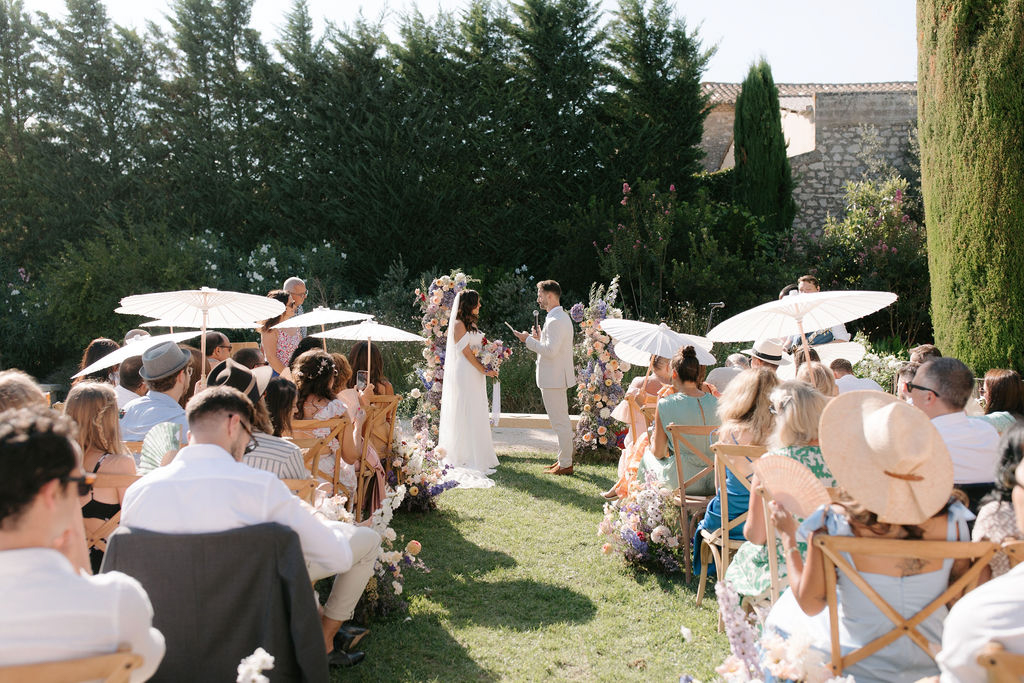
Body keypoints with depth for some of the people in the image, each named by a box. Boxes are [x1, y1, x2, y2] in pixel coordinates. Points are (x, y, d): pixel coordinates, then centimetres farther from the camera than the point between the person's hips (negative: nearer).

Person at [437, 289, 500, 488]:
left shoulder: (472, 323, 16)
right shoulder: (458, 324, -11)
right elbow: (466, 352, -14)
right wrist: (484, 371, -12)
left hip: (475, 374, 9)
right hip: (464, 373, -9)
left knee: (477, 415, 10)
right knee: (464, 414, -5)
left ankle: (478, 455, 16)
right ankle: (464, 456, 0)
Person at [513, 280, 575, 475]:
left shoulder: (555, 321, -19)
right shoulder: (561, 317, 15)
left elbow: (550, 350, -26)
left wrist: (528, 340, -16)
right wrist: (540, 338, 11)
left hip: (553, 378, -11)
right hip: (556, 377, 11)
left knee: (560, 422, -4)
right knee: (561, 420, 17)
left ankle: (565, 464, 3)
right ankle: (565, 459, 26)